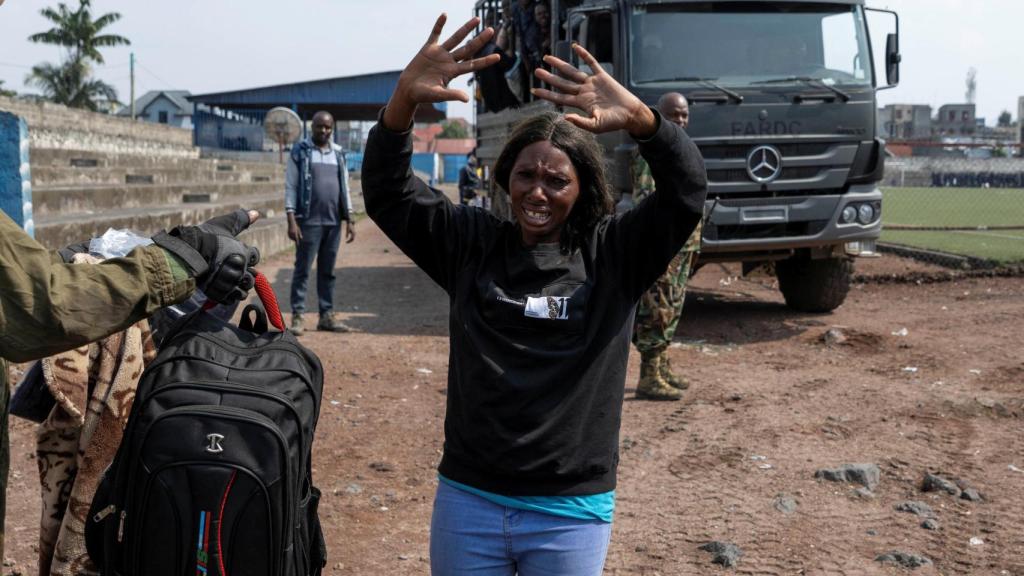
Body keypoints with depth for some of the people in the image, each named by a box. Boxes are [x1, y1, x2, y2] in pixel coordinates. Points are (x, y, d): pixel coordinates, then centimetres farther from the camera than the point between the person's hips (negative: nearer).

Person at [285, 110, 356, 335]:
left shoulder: (338, 154, 13)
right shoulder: (300, 152, 0)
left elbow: (345, 188, 16)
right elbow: (290, 187, -4)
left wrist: (350, 219, 9)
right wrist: (291, 220, -12)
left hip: (334, 222, 4)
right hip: (309, 221, -4)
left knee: (327, 271, 9)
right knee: (303, 269, -2)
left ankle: (327, 315, 14)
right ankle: (297, 315, 2)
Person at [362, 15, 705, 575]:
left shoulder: (612, 254, -3)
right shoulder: (469, 243, 2)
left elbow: (686, 192, -15)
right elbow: (386, 192, -4)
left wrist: (637, 116, -34)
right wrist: (405, 98, -22)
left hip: (572, 512, -1)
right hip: (467, 501, 2)